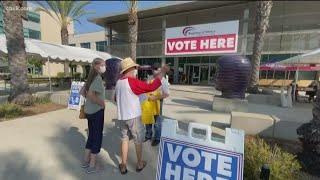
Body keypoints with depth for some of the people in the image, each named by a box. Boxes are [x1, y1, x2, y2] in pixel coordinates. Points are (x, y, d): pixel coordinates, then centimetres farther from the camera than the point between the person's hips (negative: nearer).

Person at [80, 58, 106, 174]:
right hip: (97, 111, -9)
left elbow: (82, 92, 17)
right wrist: (102, 103, -16)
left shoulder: (91, 77, 11)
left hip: (89, 110, 9)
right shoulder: (98, 77, -17)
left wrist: (90, 101, 14)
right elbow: (91, 94, -28)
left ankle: (86, 161, 34)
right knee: (97, 136, 4)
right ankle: (92, 166, 18)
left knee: (91, 135, 20)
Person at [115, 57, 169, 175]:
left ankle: (123, 166, 24)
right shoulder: (132, 81, -17)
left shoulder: (118, 82, 6)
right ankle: (140, 164, 27)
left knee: (125, 139, 15)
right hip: (133, 116, -6)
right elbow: (151, 87, -23)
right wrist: (162, 73, -17)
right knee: (138, 140, 11)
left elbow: (116, 99, 18)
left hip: (122, 116, 7)